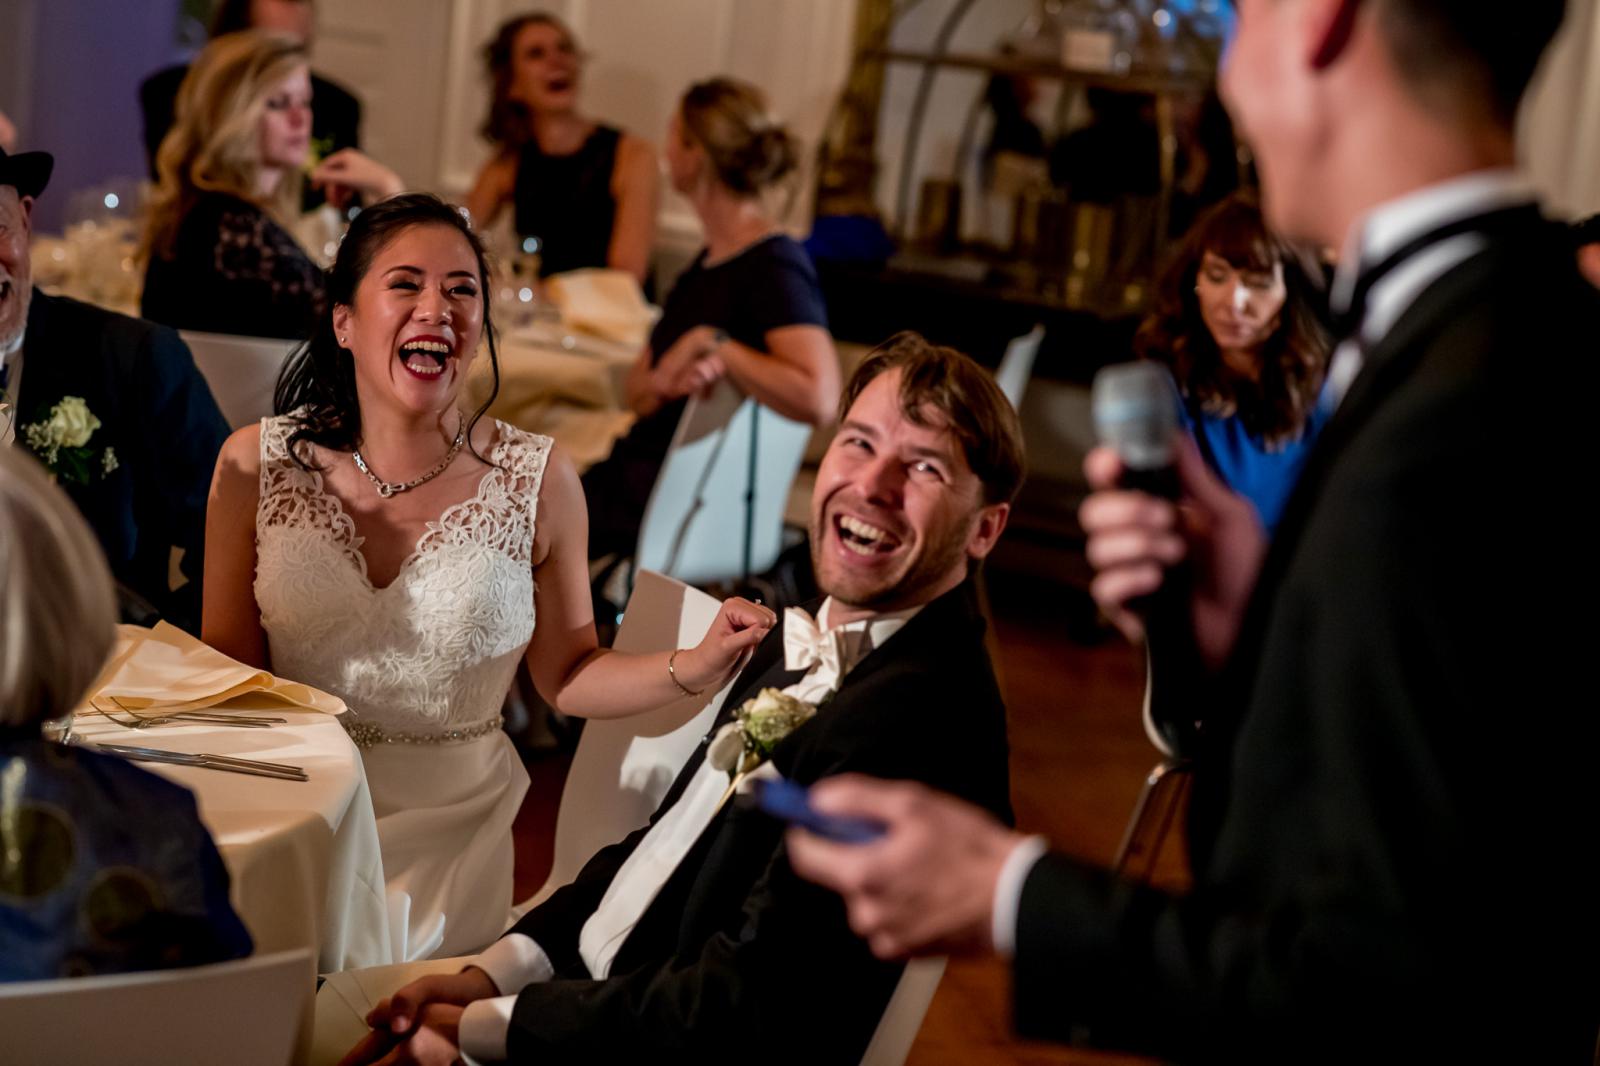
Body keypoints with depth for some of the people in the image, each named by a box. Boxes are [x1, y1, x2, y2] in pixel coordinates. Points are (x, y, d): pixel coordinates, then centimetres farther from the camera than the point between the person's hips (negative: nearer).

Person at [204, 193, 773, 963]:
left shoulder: (538, 480, -7)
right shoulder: (256, 464, -5)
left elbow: (565, 675, 2)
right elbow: (226, 674, 0)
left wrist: (693, 667, -14)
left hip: (449, 841, 0)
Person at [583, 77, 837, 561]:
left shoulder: (775, 267, -16)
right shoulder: (709, 260, 13)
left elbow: (818, 400, -32)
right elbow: (637, 388, 14)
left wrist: (710, 343, -23)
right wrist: (666, 381, -10)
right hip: (642, 466, 9)